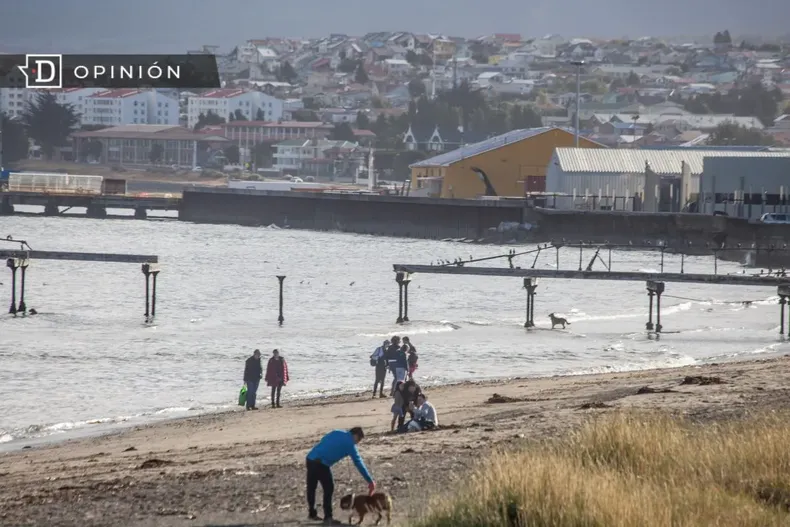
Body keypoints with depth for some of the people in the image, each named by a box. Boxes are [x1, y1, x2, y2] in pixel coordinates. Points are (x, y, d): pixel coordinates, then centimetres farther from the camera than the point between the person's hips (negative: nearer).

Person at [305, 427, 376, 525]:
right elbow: (359, 463, 0)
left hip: (310, 458, 7)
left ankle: (312, 513, 31)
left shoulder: (336, 432, 19)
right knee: (328, 489, 3)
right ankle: (328, 518, 1)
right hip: (321, 464, -7)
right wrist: (370, 481, 4)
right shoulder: (350, 444, 0)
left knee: (311, 488, 18)